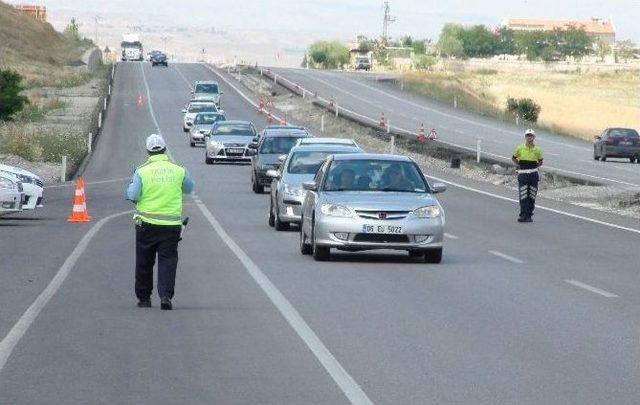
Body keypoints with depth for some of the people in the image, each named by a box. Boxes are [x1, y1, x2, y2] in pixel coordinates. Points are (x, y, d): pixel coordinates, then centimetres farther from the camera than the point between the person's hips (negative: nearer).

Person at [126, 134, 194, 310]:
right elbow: (189, 188, 14)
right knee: (168, 260, 2)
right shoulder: (178, 171, -2)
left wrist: (131, 185, 11)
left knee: (144, 262, 12)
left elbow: (133, 196, -10)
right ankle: (165, 295, -14)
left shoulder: (142, 172, -7)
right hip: (171, 224, 0)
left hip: (147, 223, 0)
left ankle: (144, 297, 18)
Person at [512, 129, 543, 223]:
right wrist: (519, 164, 2)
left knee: (532, 197, 3)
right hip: (522, 174, -1)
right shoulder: (520, 148, 0)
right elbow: (513, 158, 14)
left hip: (533, 174, 1)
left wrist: (535, 166, 1)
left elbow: (540, 162, 17)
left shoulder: (537, 150, 3)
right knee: (523, 196, -8)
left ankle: (529, 216, 11)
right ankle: (523, 215, -5)